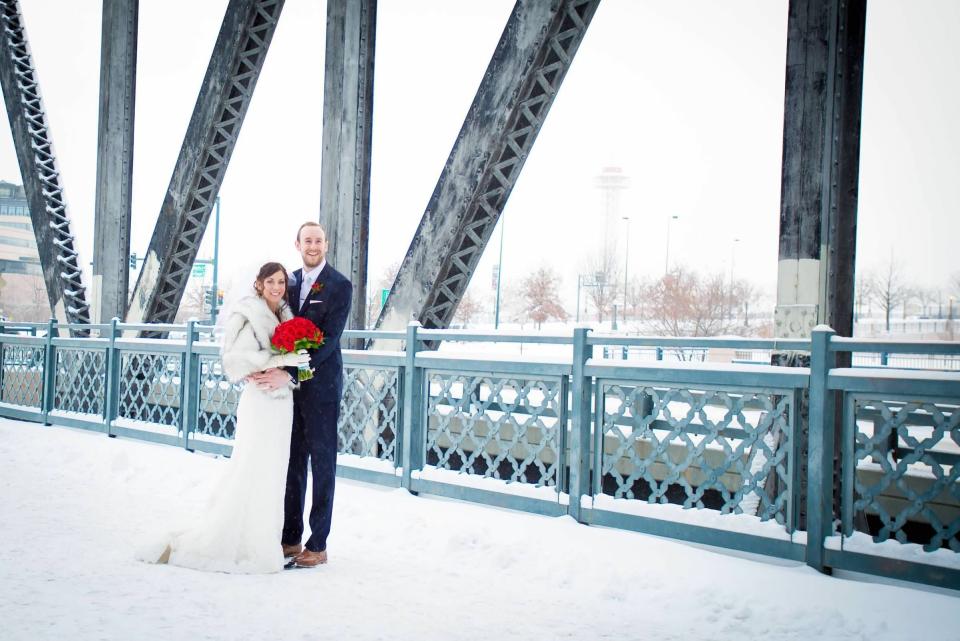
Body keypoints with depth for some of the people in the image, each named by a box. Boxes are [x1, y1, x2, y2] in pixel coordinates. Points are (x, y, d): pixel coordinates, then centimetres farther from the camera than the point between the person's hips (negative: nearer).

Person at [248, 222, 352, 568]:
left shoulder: (340, 285, -9)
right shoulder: (290, 282, 9)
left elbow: (329, 339, -17)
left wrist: (289, 373, -24)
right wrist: (271, 369, -9)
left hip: (321, 386, -6)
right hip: (290, 384, 6)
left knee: (322, 464, 3)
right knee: (292, 462, 11)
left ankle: (317, 545, 9)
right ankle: (290, 538, 21)